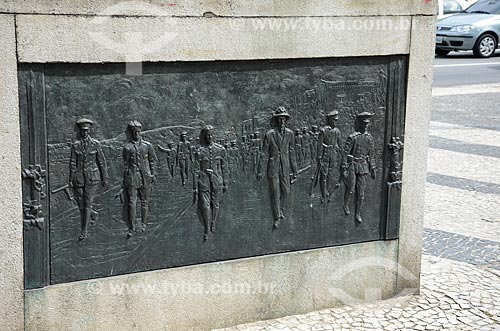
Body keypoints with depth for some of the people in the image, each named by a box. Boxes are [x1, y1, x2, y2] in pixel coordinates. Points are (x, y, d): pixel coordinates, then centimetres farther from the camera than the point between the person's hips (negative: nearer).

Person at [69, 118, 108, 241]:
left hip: (92, 177, -2)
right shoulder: (75, 145, 2)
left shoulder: (96, 144, -1)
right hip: (79, 177, 2)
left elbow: (102, 162, 3)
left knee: (87, 203, -5)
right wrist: (71, 179, -4)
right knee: (80, 203, 8)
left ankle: (84, 231, 0)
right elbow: (72, 163, 1)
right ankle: (90, 212, 42)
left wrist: (104, 178, 3)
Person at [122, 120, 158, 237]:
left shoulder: (148, 145, 6)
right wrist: (124, 181, 4)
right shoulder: (127, 147, 5)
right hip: (132, 178, -1)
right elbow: (125, 164, 7)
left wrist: (153, 175, 2)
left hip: (145, 177, 1)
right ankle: (131, 228, 0)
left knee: (145, 202, 8)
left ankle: (143, 224, 22)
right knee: (131, 203, -5)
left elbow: (153, 160, 11)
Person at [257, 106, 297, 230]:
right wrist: (259, 170, -4)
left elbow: (292, 153, 8)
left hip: (285, 168, 3)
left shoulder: (289, 134, 2)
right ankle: (276, 218, 8)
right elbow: (264, 153, -4)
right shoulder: (269, 134, -7)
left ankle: (281, 210, 34)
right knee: (274, 193, -1)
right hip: (273, 169, -3)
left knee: (286, 191, 8)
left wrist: (294, 171, 9)